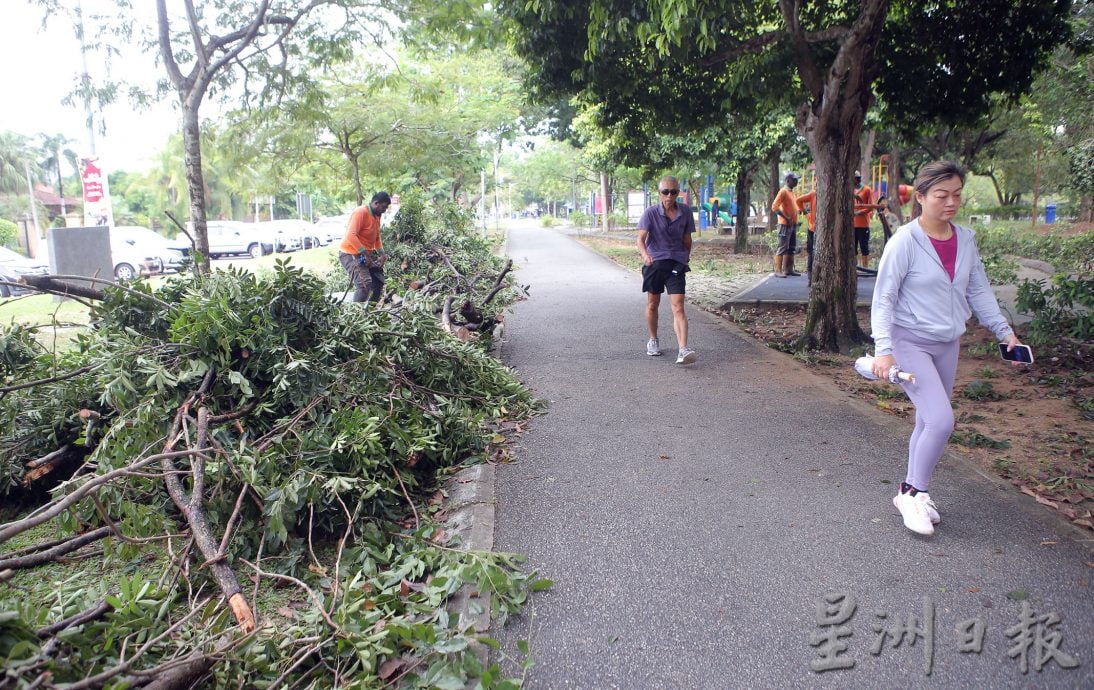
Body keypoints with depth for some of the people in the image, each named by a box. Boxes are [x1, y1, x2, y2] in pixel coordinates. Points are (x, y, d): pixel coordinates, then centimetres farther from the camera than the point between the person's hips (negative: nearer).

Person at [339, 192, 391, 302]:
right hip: (350, 254, -10)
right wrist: (365, 254, -30)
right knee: (365, 284, -24)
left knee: (378, 283, 13)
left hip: (366, 253, 10)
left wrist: (381, 254, 2)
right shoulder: (360, 213, -20)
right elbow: (351, 236, -29)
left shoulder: (377, 215, 7)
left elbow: (377, 237, 16)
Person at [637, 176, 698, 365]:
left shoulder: (685, 211, 1)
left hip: (676, 263, 0)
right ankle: (653, 340, 38)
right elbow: (641, 238, -14)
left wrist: (686, 258, 17)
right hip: (654, 262, 0)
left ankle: (683, 350, -21)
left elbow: (687, 239, 13)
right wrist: (645, 255, -33)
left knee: (678, 307, -12)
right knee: (653, 304, 15)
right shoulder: (651, 212, -6)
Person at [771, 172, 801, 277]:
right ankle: (778, 270, -9)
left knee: (791, 248, 10)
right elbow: (774, 207, -18)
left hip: (793, 224, 9)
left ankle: (788, 269, 15)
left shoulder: (791, 192, 16)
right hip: (785, 224, -9)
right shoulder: (783, 191, -10)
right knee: (783, 247, -10)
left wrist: (795, 220, 15)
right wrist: (786, 217, -21)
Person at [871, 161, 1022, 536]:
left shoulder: (965, 240, 3)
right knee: (941, 420, -16)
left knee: (929, 422, 12)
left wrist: (1004, 330, 11)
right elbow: (884, 299, -15)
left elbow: (979, 291, 14)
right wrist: (883, 349, -23)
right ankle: (914, 492, 3)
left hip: (947, 345, 7)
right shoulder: (905, 242, -15)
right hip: (909, 342, -7)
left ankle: (913, 494, 26)